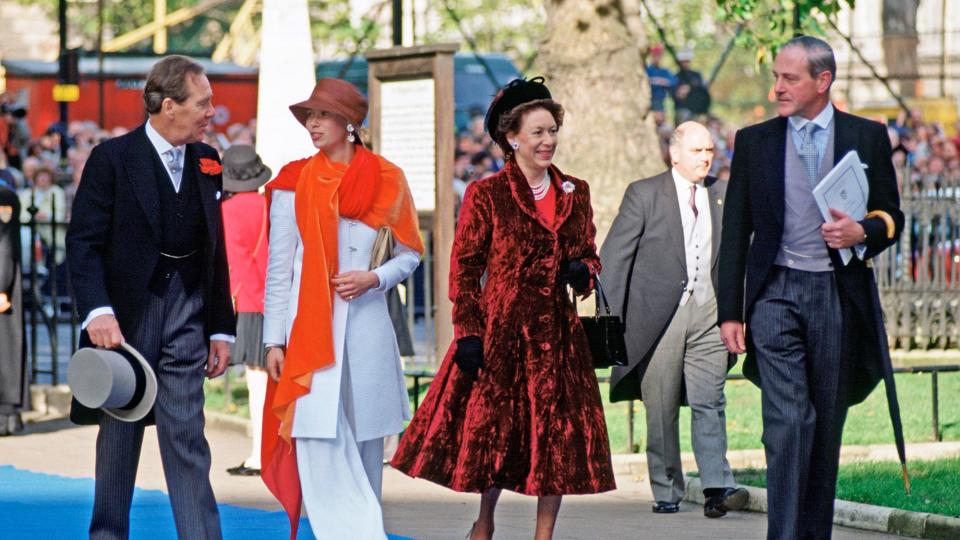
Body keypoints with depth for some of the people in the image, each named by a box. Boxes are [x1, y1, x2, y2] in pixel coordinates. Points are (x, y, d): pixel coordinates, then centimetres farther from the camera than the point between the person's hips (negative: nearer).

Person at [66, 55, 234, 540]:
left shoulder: (207, 163, 9)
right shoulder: (112, 159, -7)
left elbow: (216, 250, 13)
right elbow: (84, 243, -11)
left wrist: (221, 328, 10)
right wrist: (97, 311, -25)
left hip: (187, 317, 3)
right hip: (126, 316, -3)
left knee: (187, 436, -2)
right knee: (119, 434, 7)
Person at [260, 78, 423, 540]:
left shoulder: (387, 180, 6)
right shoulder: (294, 181, 4)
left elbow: (410, 254, 14)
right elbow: (278, 267, 4)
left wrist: (374, 278, -6)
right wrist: (274, 340, 0)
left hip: (366, 324, 1)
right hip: (309, 327, -1)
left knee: (364, 453, 6)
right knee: (322, 453, -10)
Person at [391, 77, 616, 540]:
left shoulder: (574, 194, 10)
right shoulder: (486, 195, -3)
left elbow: (588, 254, 20)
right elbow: (464, 268, -4)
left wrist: (584, 272, -4)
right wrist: (468, 333, -11)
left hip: (556, 329, 4)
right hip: (500, 328, -4)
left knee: (558, 434, 1)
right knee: (492, 427, 2)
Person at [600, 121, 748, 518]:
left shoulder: (723, 196, 12)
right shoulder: (644, 194, 1)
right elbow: (614, 254, 0)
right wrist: (611, 317, -6)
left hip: (708, 312, 2)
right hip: (659, 316, -2)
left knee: (709, 402, -9)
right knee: (661, 409, 3)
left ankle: (717, 489, -16)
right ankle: (666, 493, 12)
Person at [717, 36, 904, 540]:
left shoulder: (867, 137, 6)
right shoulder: (753, 142, 8)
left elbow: (892, 216, 11)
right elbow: (735, 233, 9)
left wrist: (862, 233, -13)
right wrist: (729, 312, 4)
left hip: (840, 295, 1)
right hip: (776, 293, -1)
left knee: (827, 425, 7)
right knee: (787, 421, -13)